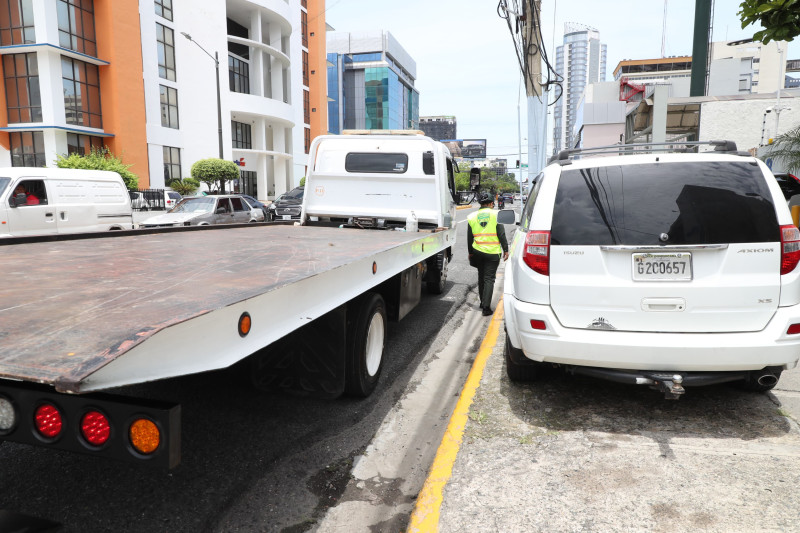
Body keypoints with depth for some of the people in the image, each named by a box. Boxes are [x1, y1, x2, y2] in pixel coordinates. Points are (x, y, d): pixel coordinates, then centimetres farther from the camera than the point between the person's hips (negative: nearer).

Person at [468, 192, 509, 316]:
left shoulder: (472, 217, 5)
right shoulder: (496, 215, -4)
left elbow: (469, 238, 10)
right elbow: (501, 235, -6)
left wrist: (470, 252, 19)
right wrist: (506, 250, 1)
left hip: (478, 251, 3)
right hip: (493, 252, -3)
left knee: (481, 277, 18)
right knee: (489, 279, -1)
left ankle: (482, 302, 28)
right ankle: (486, 307, -8)